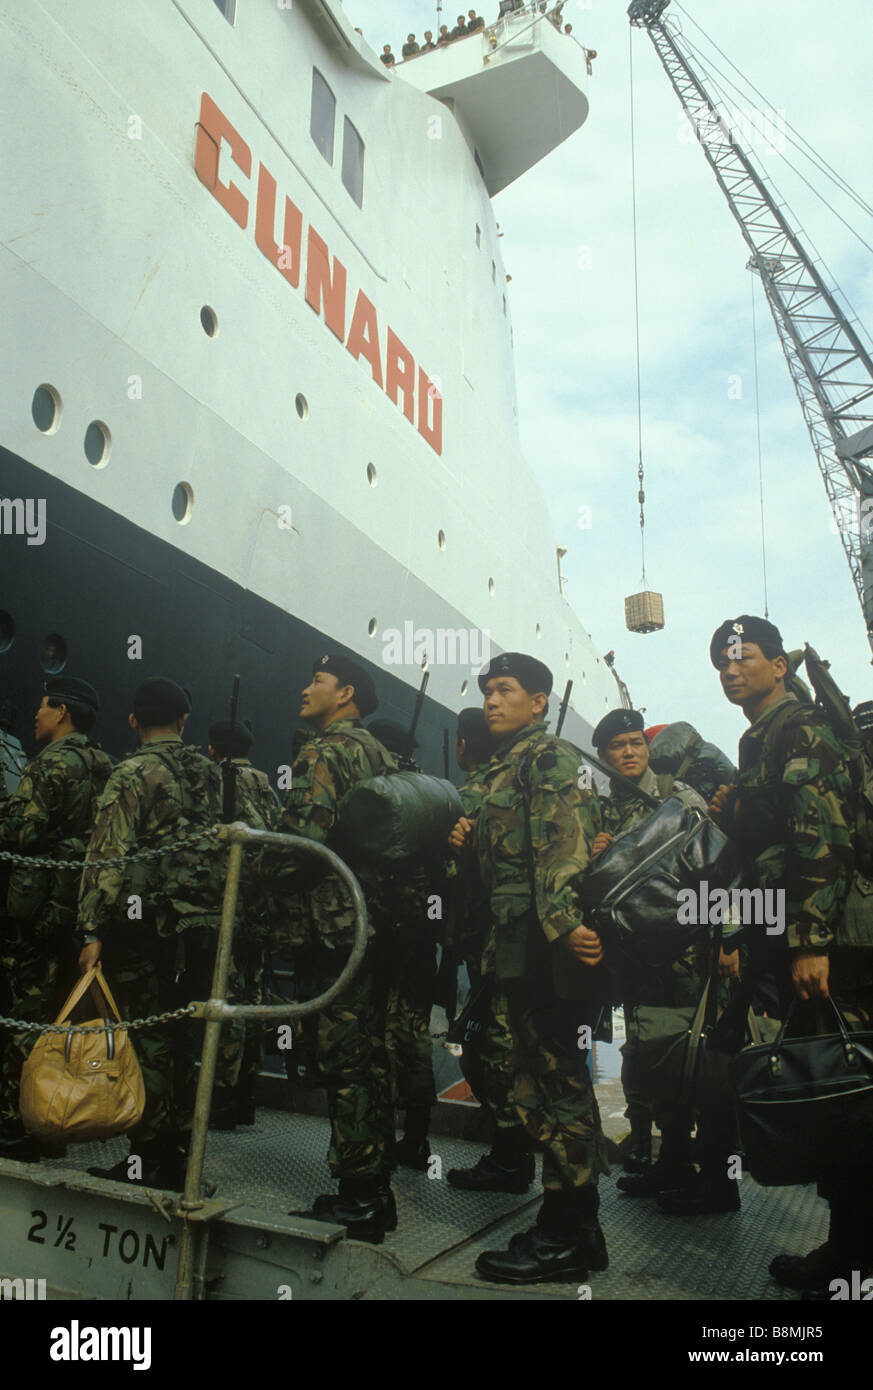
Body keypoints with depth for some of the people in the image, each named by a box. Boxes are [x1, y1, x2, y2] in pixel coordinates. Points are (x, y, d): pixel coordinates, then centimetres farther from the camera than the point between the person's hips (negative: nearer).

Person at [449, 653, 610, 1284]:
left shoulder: (550, 756, -6)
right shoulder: (507, 766, 22)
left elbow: (565, 845, -21)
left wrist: (562, 921, -31)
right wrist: (473, 840, 11)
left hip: (547, 946, -10)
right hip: (523, 946, 10)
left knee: (557, 1083, -4)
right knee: (545, 1083, 15)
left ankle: (566, 1238, 5)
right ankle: (574, 1226, 26)